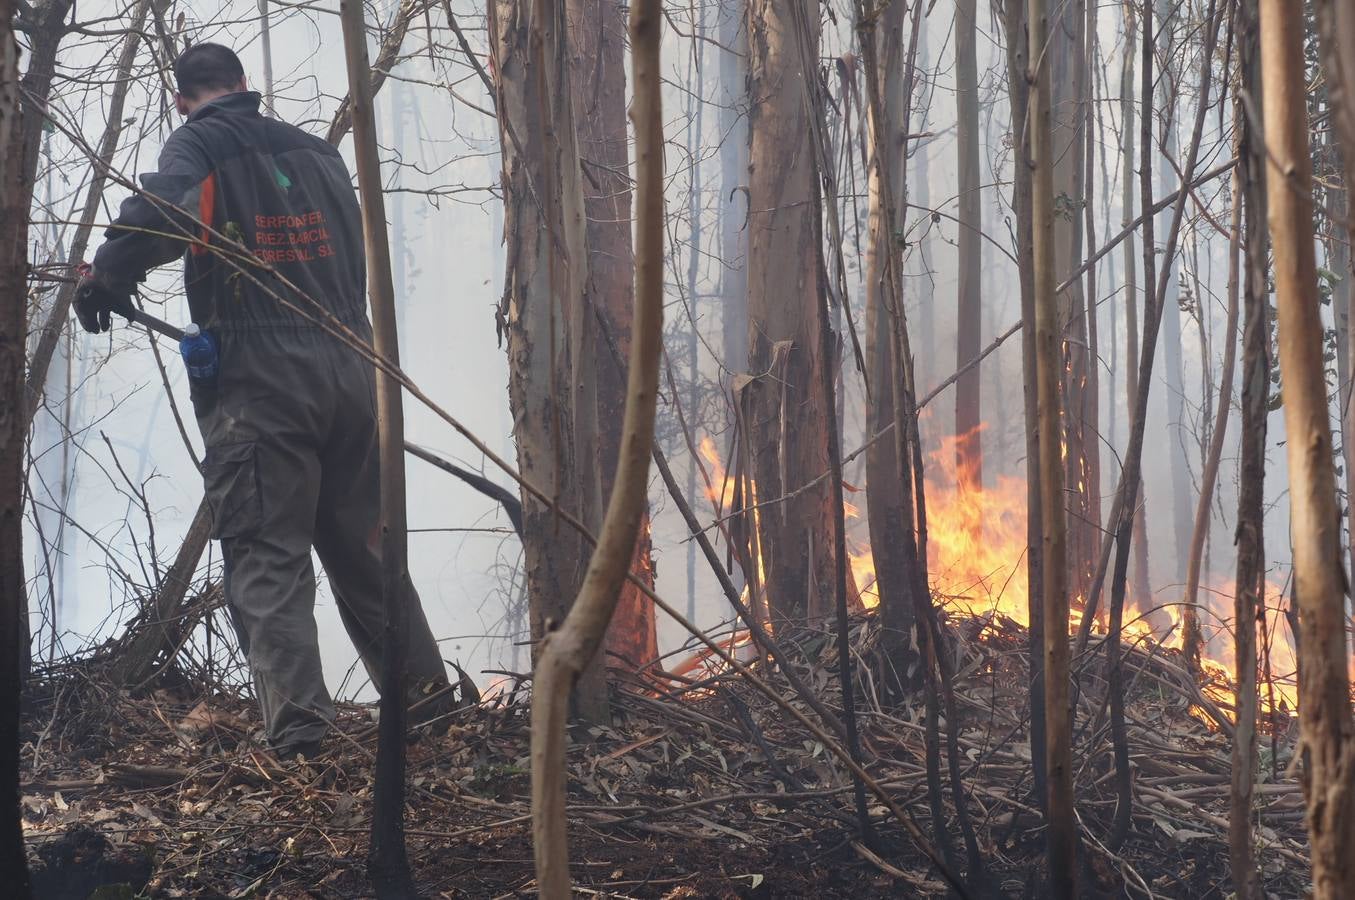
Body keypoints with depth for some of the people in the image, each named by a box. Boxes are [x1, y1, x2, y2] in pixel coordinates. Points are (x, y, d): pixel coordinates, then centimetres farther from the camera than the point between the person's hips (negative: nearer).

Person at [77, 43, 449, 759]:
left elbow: (159, 213, -19)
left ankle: (297, 733, -15)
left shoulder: (199, 145, 0)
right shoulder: (317, 153, 18)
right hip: (349, 371, 5)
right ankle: (425, 695, 20)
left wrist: (105, 277, -9)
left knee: (266, 558, -5)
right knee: (362, 546, 16)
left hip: (259, 377, -5)